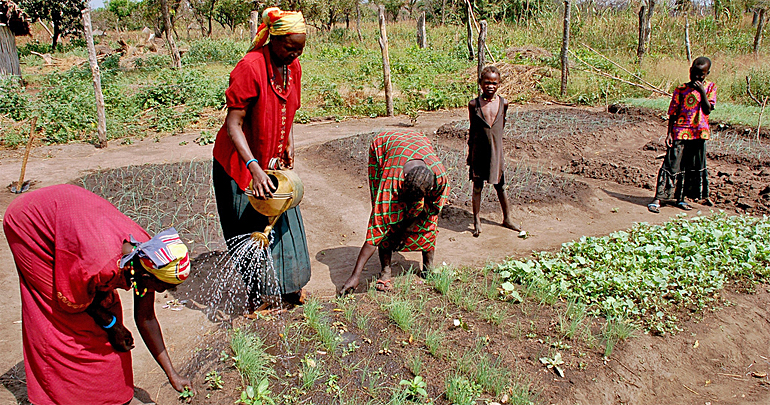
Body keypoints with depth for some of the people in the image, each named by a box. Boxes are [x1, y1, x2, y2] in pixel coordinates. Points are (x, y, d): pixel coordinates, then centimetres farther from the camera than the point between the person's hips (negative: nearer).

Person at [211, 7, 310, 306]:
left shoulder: (293, 67, -2)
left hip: (273, 160, 7)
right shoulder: (249, 68, -24)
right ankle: (254, 294, 20)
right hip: (241, 161, -6)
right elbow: (233, 124, -26)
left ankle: (288, 286, 27)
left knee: (283, 219, 11)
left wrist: (289, 143, 1)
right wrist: (254, 168, -35)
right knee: (250, 228, 3)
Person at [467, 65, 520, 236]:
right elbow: (472, 130, 3)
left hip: (496, 151, 1)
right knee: (477, 186, 6)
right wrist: (470, 154, 5)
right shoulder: (474, 104, -5)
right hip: (478, 152, -1)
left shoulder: (503, 103, -2)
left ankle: (507, 219, 28)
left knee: (500, 186, 12)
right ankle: (477, 221, 17)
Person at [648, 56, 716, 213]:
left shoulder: (710, 87, 4)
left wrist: (702, 92, -16)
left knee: (696, 167, 11)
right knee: (671, 166, -9)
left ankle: (680, 199, 24)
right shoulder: (681, 90, -1)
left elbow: (707, 110, -8)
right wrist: (669, 133, -7)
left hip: (699, 134, 4)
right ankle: (657, 199, -9)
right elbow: (673, 114, 0)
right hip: (680, 133, -4)